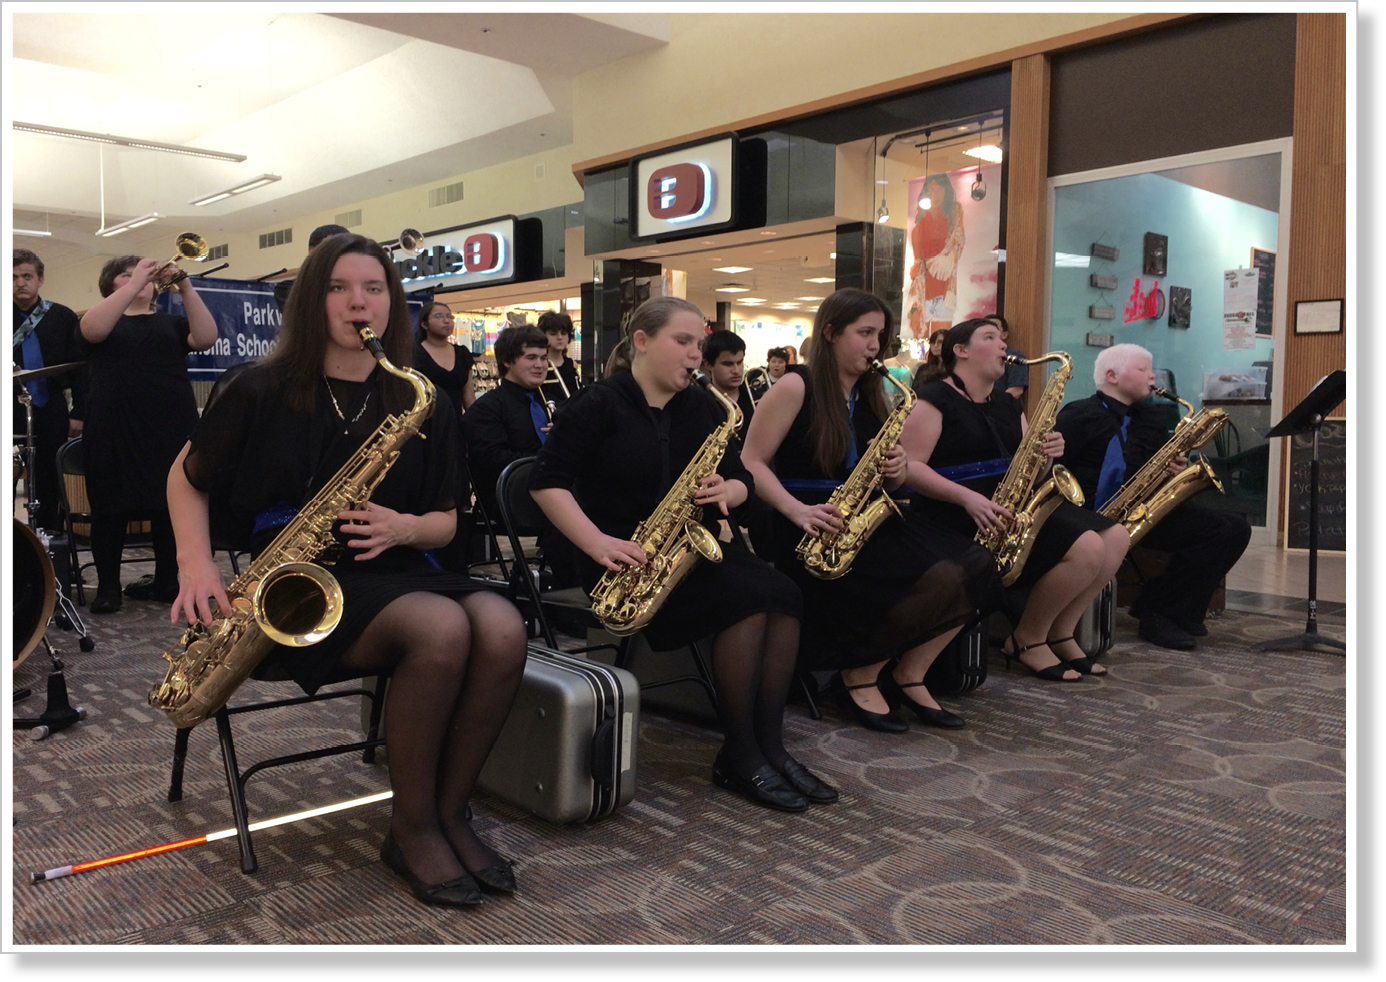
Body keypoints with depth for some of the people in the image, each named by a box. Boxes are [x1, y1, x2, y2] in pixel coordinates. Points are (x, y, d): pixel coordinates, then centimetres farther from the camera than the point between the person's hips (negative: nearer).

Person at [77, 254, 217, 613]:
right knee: (111, 507, 0)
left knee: (170, 504, 3)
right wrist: (135, 282, -20)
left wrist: (186, 289, -14)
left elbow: (206, 338, -4)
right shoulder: (100, 319, 11)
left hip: (171, 428, 1)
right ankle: (107, 586, 9)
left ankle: (167, 580, 15)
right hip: (115, 429, -1)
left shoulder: (170, 323, 16)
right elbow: (93, 330, -15)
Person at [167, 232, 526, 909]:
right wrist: (195, 563, -4)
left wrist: (405, 528, -12)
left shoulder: (423, 403, 7)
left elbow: (446, 520, 11)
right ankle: (411, 827, -13)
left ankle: (449, 811, -9)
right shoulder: (264, 390, 0)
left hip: (395, 570, 4)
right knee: (443, 628, -33)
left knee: (502, 629, -29)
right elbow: (187, 478, 12)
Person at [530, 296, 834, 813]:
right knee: (746, 597, -28)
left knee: (783, 596, -21)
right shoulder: (598, 404, -4)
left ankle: (769, 745, -13)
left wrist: (726, 491, -10)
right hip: (627, 557, -6)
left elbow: (741, 479, 16)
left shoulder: (703, 409, 14)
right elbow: (547, 482, -9)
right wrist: (597, 542, -23)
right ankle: (738, 755, -15)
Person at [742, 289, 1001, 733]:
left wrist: (894, 472, -5)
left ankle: (907, 674, 0)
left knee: (975, 566, -14)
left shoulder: (871, 397, 16)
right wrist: (799, 512, -24)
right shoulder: (796, 388, -5)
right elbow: (751, 463, -10)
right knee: (937, 580, -26)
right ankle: (857, 677, -6)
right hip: (817, 535, -7)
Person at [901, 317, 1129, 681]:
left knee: (1115, 536, -5)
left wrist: (1047, 454, -7)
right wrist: (968, 498, -26)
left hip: (1013, 507, 9)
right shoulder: (936, 399, -5)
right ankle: (1027, 640, -4)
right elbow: (910, 466, -16)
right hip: (959, 513, -9)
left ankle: (1059, 633, 5)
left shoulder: (1008, 406, 20)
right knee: (1085, 547, -22)